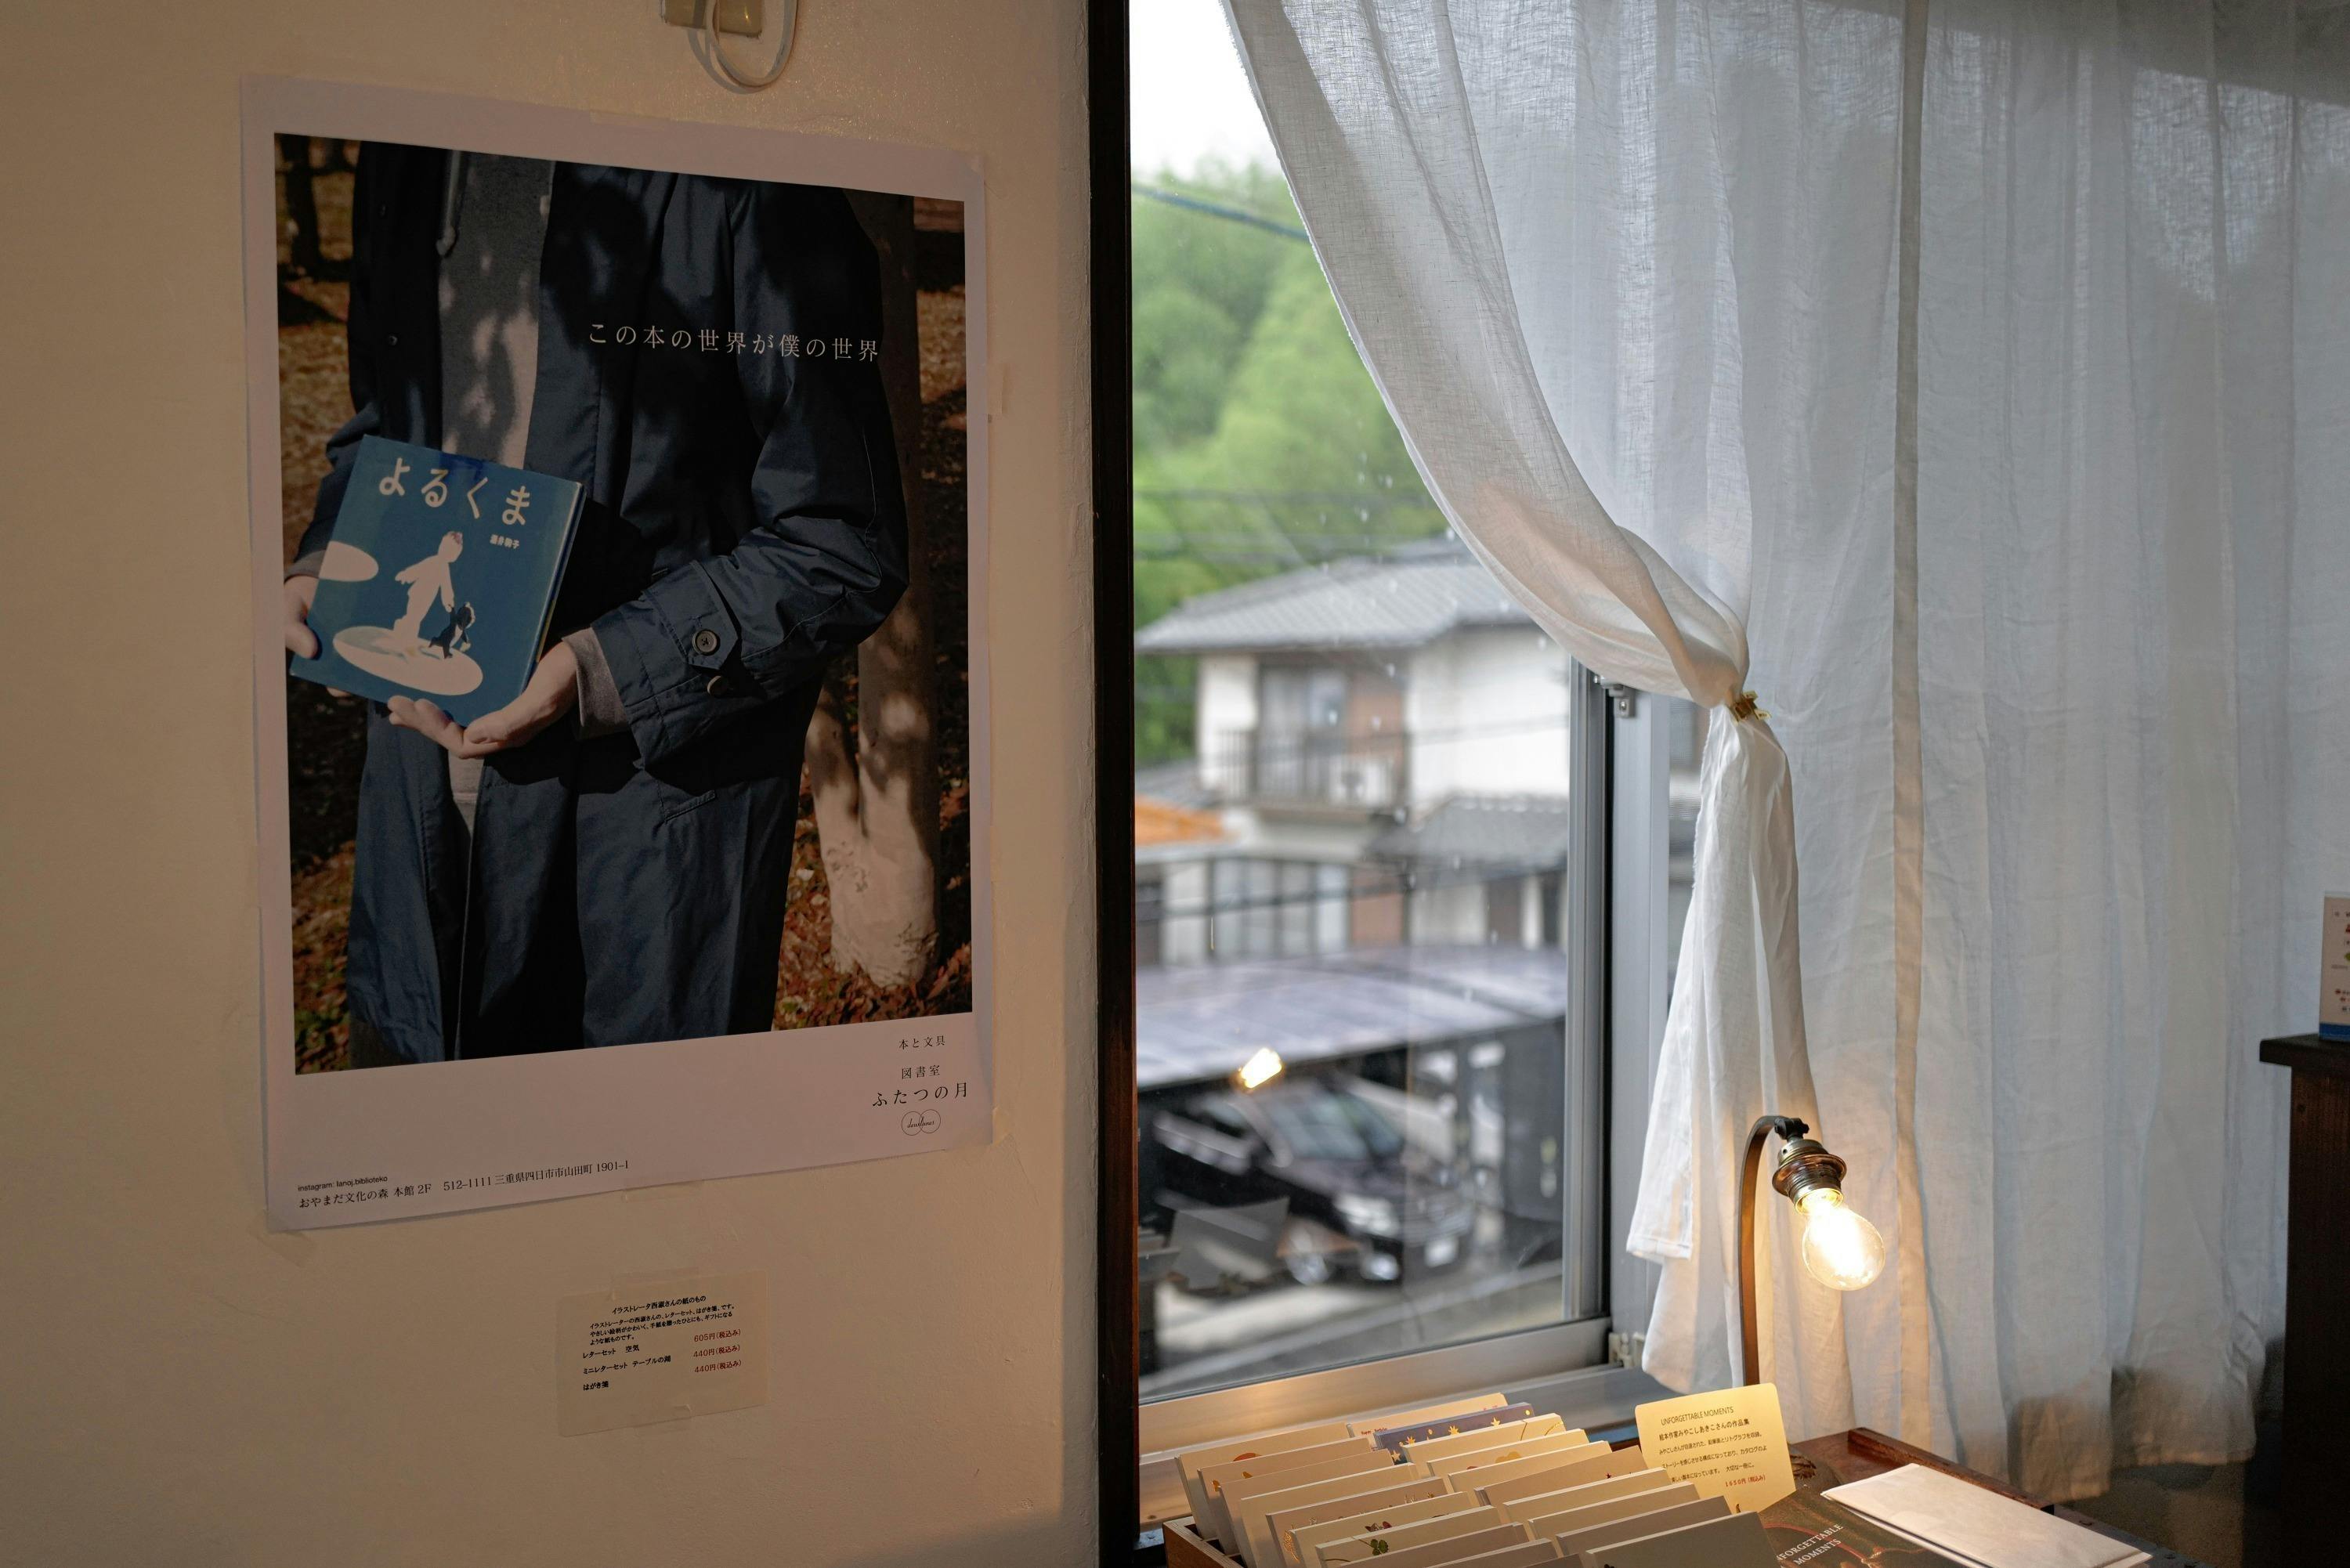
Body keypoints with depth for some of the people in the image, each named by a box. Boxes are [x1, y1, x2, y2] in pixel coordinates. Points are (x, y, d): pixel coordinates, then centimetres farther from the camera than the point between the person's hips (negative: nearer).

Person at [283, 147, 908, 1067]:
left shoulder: (745, 189, -15)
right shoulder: (403, 162, 8)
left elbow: (841, 548, -15)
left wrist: (597, 671, -20)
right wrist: (322, 569, 3)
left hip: (653, 804, -6)